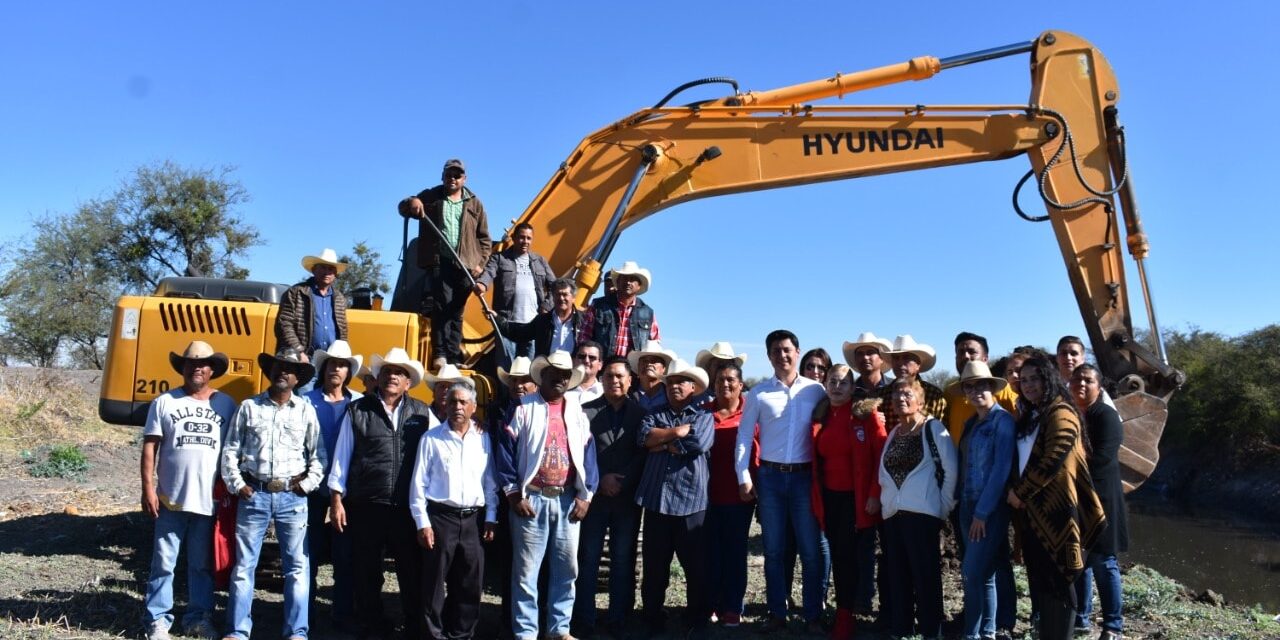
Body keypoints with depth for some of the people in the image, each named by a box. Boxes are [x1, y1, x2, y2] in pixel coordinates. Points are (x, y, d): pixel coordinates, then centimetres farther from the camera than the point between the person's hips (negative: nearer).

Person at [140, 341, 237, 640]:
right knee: (164, 562, 3)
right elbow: (150, 447, 1)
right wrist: (148, 488, -6)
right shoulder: (164, 402, 3)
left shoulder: (226, 404, 5)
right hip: (172, 498, -1)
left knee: (203, 564, 10)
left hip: (211, 499, 1)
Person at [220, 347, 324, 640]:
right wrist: (236, 485, -1)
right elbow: (230, 450, 7)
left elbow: (317, 454, 7)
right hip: (254, 494, 0)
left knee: (297, 566, 2)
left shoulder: (306, 410, 5)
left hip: (292, 497, 0)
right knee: (244, 564, 7)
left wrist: (308, 484, -3)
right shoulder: (249, 407, 5)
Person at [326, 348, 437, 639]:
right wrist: (336, 499, 1)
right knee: (368, 571, 11)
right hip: (366, 505, 0)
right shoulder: (357, 410, 2)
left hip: (409, 507, 0)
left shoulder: (422, 413, 5)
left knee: (412, 571, 7)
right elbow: (342, 455, 3)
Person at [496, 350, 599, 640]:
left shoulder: (577, 412, 11)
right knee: (526, 570, 1)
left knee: (567, 568, 9)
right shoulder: (523, 409, -1)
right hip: (531, 499, -3)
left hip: (568, 501, 4)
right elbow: (506, 452, -4)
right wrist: (514, 495, -8)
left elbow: (588, 454, 9)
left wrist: (585, 496, 1)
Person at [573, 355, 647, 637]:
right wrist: (601, 479, -10)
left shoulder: (640, 413, 4)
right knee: (588, 559, 4)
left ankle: (617, 619, 16)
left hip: (628, 497, 1)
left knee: (623, 561, 7)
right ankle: (584, 621, 12)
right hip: (595, 495, -1)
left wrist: (622, 482, -10)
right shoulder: (585, 411, 2)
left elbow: (643, 453, -1)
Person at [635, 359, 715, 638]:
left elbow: (698, 442, -14)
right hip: (656, 499, 3)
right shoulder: (655, 415, 15)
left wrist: (663, 443, -4)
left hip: (691, 500, -2)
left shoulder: (703, 415, 6)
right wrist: (678, 431, -10)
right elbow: (644, 436, -5)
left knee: (697, 565, 6)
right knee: (654, 565, 9)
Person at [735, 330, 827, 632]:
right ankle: (777, 613, 18)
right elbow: (744, 437, 3)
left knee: (811, 550, 3)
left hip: (804, 476, -1)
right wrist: (744, 478, -1)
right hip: (770, 477, 1)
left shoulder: (816, 391, 1)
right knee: (773, 550, 8)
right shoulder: (759, 393, 2)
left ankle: (813, 615, 14)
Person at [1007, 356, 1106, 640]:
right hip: (1032, 510, 8)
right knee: (1038, 581, 11)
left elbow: (1052, 460, -18)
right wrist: (1017, 493, 7)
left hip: (1054, 510, -8)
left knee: (1056, 582, -3)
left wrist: (1019, 491, -10)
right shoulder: (1029, 416, 17)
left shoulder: (1060, 414, -9)